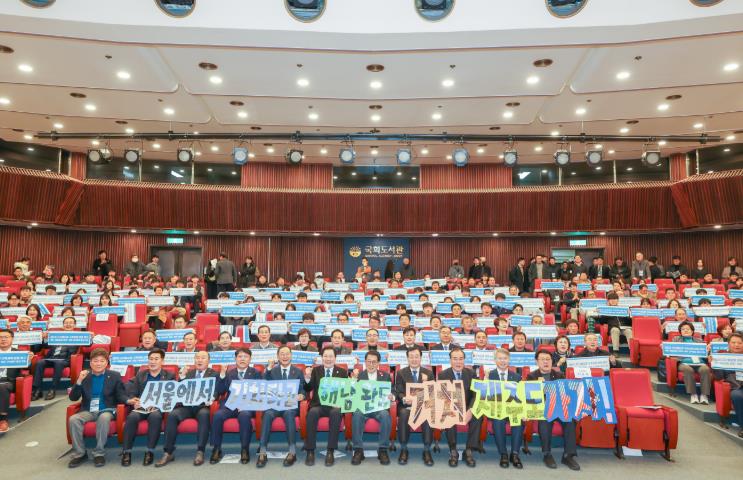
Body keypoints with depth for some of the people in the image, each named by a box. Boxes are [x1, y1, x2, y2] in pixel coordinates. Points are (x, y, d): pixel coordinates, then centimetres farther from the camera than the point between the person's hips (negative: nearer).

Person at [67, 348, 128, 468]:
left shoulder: (114, 376, 6)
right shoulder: (84, 376, 10)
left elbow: (121, 395, 3)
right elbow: (73, 398, 4)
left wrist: (128, 401, -21)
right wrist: (79, 381, -12)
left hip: (107, 410, -2)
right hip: (88, 411, 3)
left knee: (104, 418, -35)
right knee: (73, 419, -27)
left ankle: (99, 453, -21)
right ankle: (79, 454, -11)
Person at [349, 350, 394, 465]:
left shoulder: (385, 376, 14)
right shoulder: (358, 376, 11)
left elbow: (392, 392, 7)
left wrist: (392, 397, -16)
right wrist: (354, 379, -14)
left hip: (380, 407, 0)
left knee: (386, 415, -33)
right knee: (357, 415, -33)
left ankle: (383, 450, -20)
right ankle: (358, 450, -23)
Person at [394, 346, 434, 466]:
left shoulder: (428, 373, 12)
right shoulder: (401, 373, 9)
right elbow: (399, 393, 0)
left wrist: (426, 383, -13)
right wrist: (404, 399, -23)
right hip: (406, 405, 0)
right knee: (403, 414, -34)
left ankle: (427, 451, -19)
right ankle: (403, 450, -18)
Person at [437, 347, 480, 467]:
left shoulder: (471, 373, 3)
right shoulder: (443, 375, -2)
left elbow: (476, 394, -4)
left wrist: (470, 411, -24)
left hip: (467, 408, 2)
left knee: (477, 416, -28)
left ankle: (468, 452, -15)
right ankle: (453, 452, -17)